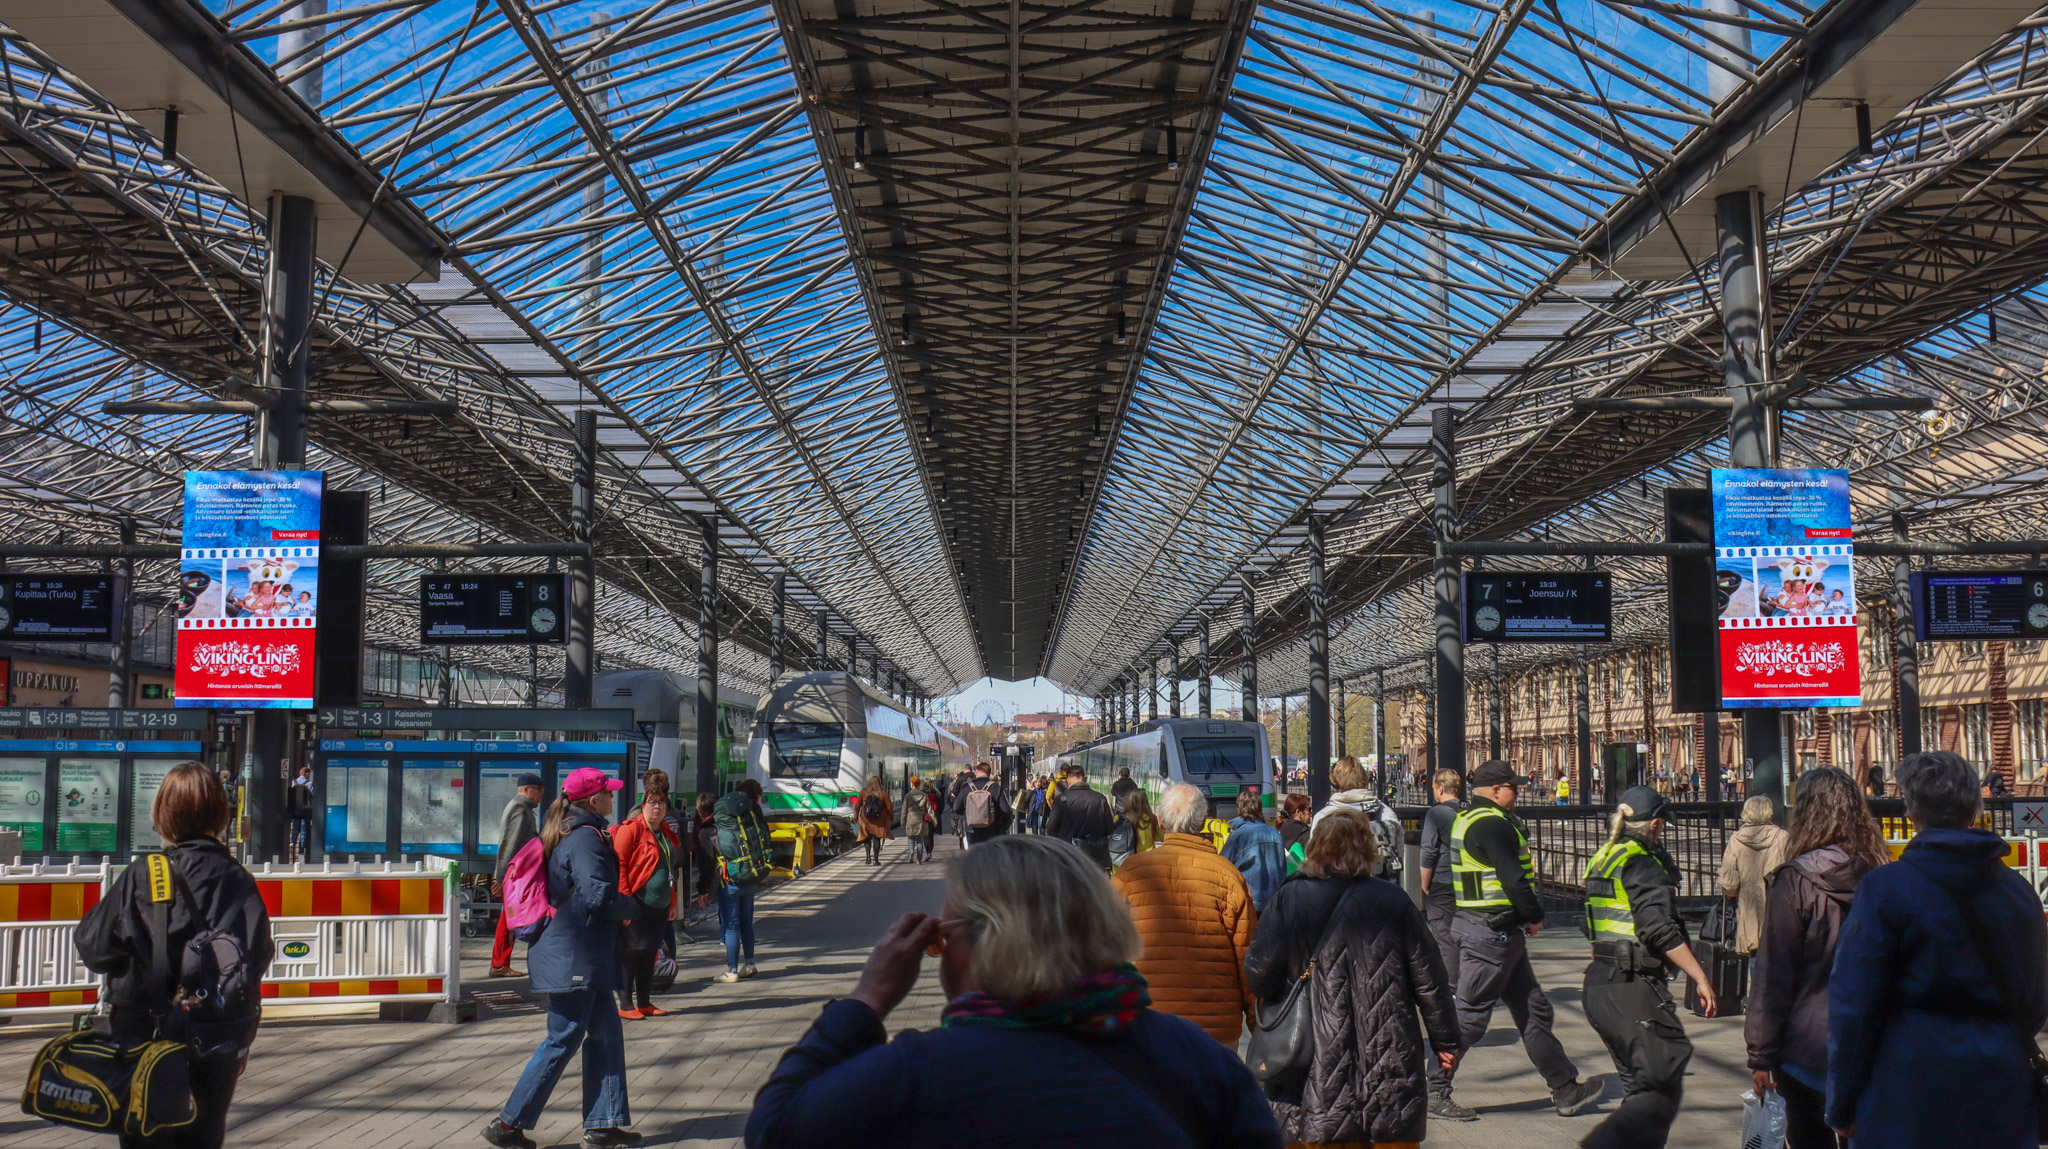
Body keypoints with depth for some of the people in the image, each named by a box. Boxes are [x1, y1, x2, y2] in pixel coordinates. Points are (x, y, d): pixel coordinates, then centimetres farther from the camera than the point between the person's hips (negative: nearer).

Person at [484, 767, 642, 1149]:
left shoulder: (564, 833, 14)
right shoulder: (586, 838, -17)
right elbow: (599, 896, -24)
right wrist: (632, 909, -6)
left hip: (585, 958, 10)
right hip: (575, 958, -10)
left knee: (605, 1034, 11)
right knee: (563, 1041, -3)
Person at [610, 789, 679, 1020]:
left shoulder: (666, 833, 15)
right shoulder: (630, 829, -9)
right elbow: (619, 866, -13)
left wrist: (672, 903, 19)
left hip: (659, 906, 8)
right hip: (637, 904, -8)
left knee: (650, 953, 13)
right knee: (632, 953, -2)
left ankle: (644, 1003, 21)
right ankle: (625, 1005, 5)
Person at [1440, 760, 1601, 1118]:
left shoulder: (1466, 819, 15)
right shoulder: (1491, 824, -17)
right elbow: (1513, 879, -21)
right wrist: (1534, 916, -6)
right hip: (1492, 932, -11)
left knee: (1533, 1010, 14)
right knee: (1470, 1016, -4)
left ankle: (1566, 1089, 21)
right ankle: (1432, 1093, 3)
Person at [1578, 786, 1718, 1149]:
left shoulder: (1603, 858, 15)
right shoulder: (1643, 863, -11)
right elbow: (1661, 931, -18)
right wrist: (1700, 978, -13)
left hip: (1598, 984, 9)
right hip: (1633, 989, -9)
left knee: (1643, 1086, 16)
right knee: (1662, 1091, -8)